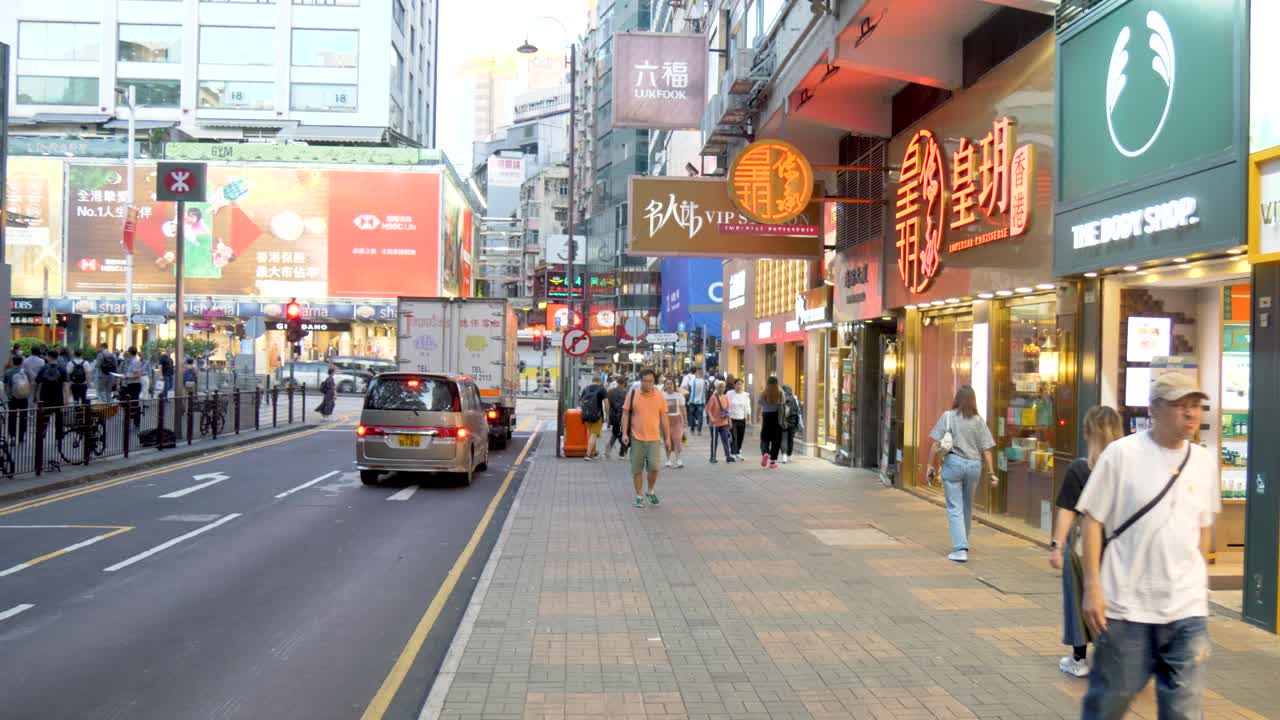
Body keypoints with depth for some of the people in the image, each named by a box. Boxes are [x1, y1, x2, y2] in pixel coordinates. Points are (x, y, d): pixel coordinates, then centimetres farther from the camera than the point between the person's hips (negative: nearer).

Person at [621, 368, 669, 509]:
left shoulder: (659, 396, 2)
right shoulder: (632, 394, -1)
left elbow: (663, 418, 7)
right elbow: (625, 414, 3)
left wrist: (667, 437, 6)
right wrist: (624, 433, -6)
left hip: (653, 438, 0)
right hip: (636, 438, 0)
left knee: (654, 467, -9)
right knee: (637, 470, 4)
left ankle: (651, 491, 16)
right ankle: (639, 496, 18)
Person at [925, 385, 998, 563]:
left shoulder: (948, 416, -3)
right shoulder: (978, 420, 3)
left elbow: (936, 444, -8)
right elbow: (986, 449, 2)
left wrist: (931, 466, -2)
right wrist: (991, 472, 7)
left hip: (953, 462, -3)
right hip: (974, 465, 3)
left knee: (955, 508, -1)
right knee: (967, 507, 20)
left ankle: (960, 549, -10)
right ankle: (963, 543, 35)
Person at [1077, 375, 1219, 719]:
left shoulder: (1205, 461, 5)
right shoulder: (1121, 454, -8)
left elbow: (1204, 526, 17)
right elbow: (1093, 520, -6)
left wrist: (1197, 581, 17)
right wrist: (1092, 587, -10)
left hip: (1188, 610, 3)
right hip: (1126, 604, -3)